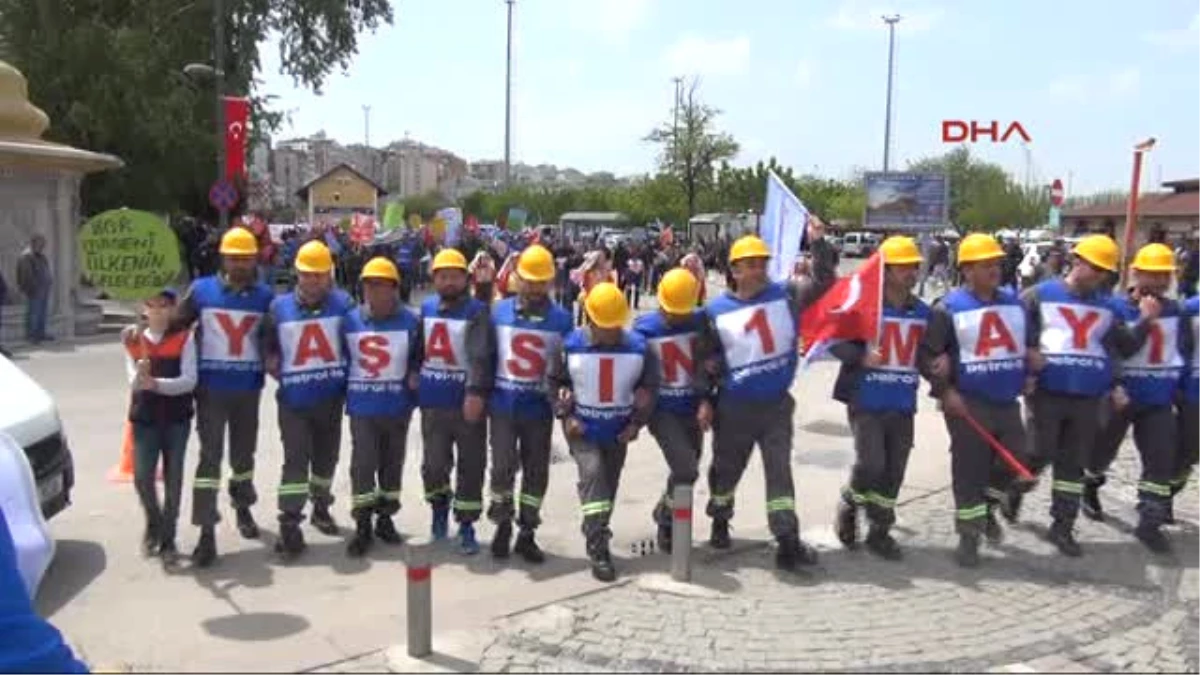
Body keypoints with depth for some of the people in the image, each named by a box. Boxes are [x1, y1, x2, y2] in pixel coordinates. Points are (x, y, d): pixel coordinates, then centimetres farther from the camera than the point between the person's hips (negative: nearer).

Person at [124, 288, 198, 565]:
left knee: (173, 479, 5)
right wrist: (141, 377, -30)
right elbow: (134, 382, -7)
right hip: (144, 418, 1)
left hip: (177, 418, -1)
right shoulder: (134, 341, 3)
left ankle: (168, 539, 18)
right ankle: (153, 524, 25)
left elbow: (190, 380, -12)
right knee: (142, 478, -4)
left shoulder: (184, 338, -3)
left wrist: (157, 384, -26)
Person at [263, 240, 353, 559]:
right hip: (293, 400, -1)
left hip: (331, 398, 1)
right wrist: (275, 368, -4)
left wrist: (350, 378, -3)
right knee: (296, 459, -6)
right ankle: (289, 524, -3)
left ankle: (321, 507, 36)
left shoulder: (343, 303, -3)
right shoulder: (279, 307, -1)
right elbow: (268, 347, 9)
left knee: (326, 457, 15)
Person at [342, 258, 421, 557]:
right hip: (362, 407, 0)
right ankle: (362, 527, 6)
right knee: (362, 464, -2)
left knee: (392, 463, 12)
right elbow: (341, 358, 9)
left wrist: (414, 375, -9)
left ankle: (385, 519, 27)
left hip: (397, 406, 1)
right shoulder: (350, 321, -1)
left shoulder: (410, 321, -4)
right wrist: (347, 388, 1)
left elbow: (419, 356, 7)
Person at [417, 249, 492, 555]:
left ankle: (466, 526, 17)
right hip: (433, 402, 4)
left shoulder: (477, 311, -8)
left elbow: (481, 356, -19)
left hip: (467, 402, -4)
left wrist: (476, 392, -28)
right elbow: (417, 347, 20)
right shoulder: (426, 308, 9)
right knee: (434, 465, 8)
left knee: (471, 467, 4)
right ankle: (439, 506, 37)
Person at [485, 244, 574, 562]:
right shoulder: (499, 311, 1)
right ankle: (503, 524, 23)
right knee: (503, 467, 1)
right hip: (503, 404, 0)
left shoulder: (561, 318, -1)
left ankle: (527, 533, 21)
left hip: (540, 407, 0)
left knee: (536, 471, 7)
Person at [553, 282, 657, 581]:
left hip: (618, 430, 3)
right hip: (582, 429, -3)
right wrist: (565, 415, -9)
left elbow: (649, 388, 3)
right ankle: (599, 549, -18)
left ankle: (595, 535, 33)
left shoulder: (638, 347, -9)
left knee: (609, 483, 11)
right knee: (592, 472, -19)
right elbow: (556, 382, 1)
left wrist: (636, 423, -2)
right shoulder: (571, 344, -12)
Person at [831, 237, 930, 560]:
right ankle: (848, 507, 18)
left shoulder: (922, 312, 7)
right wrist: (861, 356, -24)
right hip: (866, 401, -5)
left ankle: (880, 531, 24)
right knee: (871, 464, -12)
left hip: (903, 404, 5)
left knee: (894, 471, 9)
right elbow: (835, 340, -9)